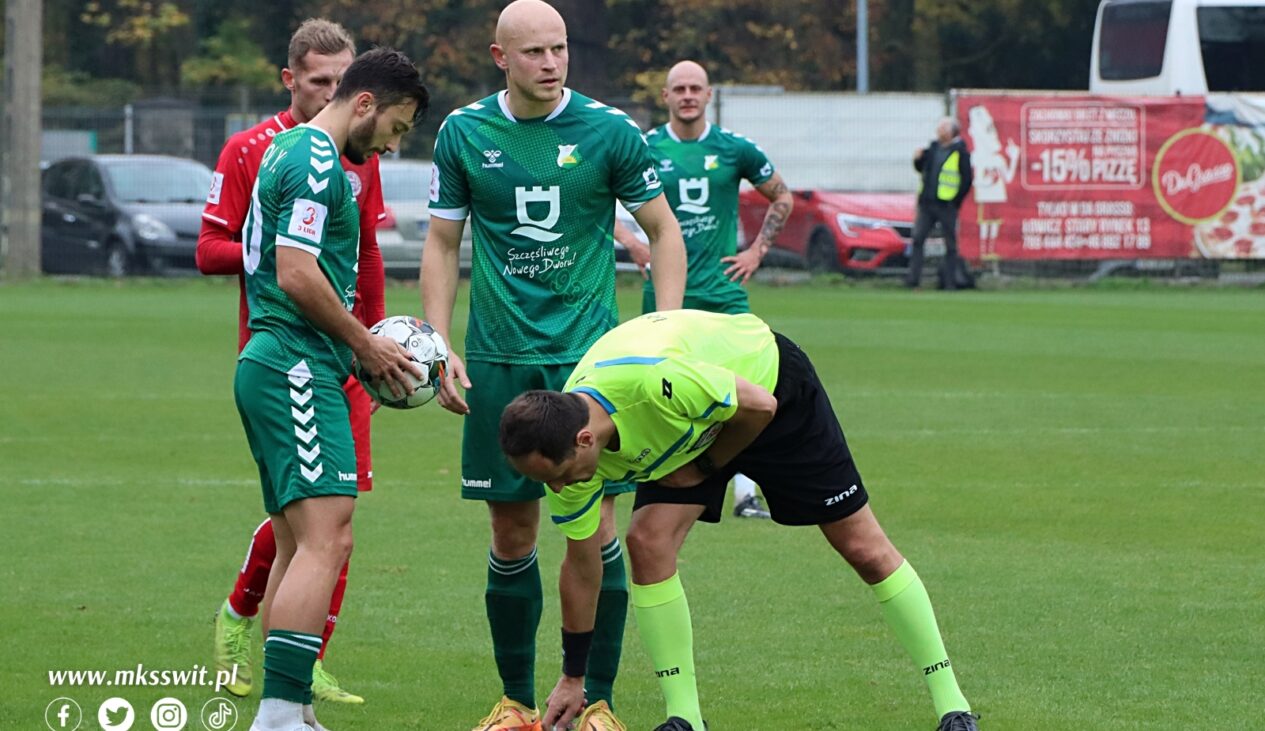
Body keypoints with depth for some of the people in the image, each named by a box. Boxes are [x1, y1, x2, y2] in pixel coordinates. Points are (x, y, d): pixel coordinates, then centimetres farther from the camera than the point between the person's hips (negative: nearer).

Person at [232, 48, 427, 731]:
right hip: (298, 370, -11)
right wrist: (366, 344, -8)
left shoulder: (292, 151, 21)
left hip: (270, 365, 11)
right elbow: (297, 275, -20)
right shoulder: (317, 163, -12)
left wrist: (360, 341, 21)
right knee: (326, 538, -19)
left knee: (297, 544, 12)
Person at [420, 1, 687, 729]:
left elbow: (665, 232, 3)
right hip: (500, 361, 2)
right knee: (512, 533, 4)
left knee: (595, 524, -5)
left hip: (590, 353, -2)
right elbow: (442, 243, 9)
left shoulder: (608, 130, -4)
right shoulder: (464, 133, 1)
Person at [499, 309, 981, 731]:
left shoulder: (652, 379, -44)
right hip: (688, 430, 5)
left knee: (863, 548, -2)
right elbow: (580, 566, -8)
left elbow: (758, 406, -27)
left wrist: (703, 467, -15)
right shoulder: (560, 445, -21)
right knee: (648, 542, -17)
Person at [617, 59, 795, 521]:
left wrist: (758, 250, 7)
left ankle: (745, 493, -7)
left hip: (723, 287, 0)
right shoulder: (644, 149, 1)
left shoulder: (734, 149, 2)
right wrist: (631, 243, -2)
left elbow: (782, 197, 16)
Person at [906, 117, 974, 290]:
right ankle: (913, 279, -2)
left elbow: (967, 180, -8)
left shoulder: (960, 152, -7)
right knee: (917, 239, -3)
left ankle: (950, 282, 6)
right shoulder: (933, 147, 11)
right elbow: (921, 168, 22)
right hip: (927, 203, 5)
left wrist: (956, 201, -9)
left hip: (946, 206, -5)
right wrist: (918, 159, 1)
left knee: (950, 245, 2)